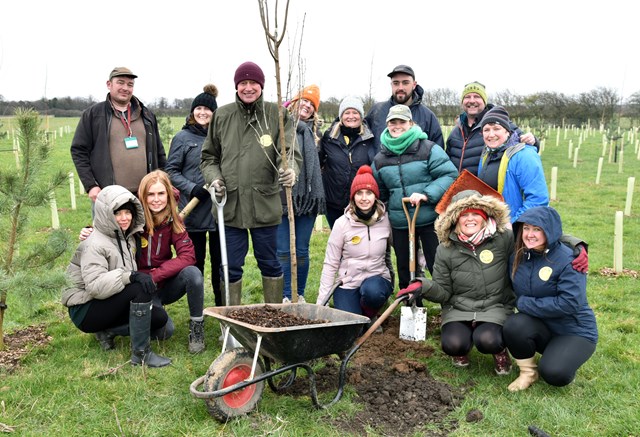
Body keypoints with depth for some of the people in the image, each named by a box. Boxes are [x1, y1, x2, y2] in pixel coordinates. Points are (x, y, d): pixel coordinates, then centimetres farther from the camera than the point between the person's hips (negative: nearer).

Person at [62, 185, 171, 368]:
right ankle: (140, 354, -25)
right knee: (140, 288, -30)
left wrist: (147, 280, -2)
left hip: (108, 303, 8)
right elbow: (95, 286, -32)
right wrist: (131, 276, -40)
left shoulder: (127, 238, 8)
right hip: (85, 310, -8)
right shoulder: (95, 244, -19)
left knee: (159, 317, -11)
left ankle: (107, 331, 8)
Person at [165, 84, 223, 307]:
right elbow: (171, 171, 0)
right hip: (194, 211, -2)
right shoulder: (183, 137, 1)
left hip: (219, 210, 2)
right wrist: (191, 188, -13)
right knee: (196, 261, 8)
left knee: (220, 260, 9)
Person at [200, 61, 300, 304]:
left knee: (269, 262, 12)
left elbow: (290, 152, -8)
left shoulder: (277, 115, 0)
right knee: (231, 266, 10)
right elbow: (208, 156, 15)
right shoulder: (222, 116, 7)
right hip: (230, 204, 2)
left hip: (265, 204, -1)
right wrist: (214, 177, -4)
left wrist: (289, 169, -31)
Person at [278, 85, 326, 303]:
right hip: (281, 196, -4)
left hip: (308, 197, 4)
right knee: (283, 251, -1)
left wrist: (317, 195, 14)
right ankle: (285, 297, 9)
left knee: (302, 251, 8)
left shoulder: (313, 132, 18)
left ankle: (300, 295, 20)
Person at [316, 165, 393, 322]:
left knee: (372, 291, -34)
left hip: (377, 278, 0)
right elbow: (330, 265, -6)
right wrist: (320, 302, -7)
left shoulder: (385, 220, -6)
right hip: (348, 283, 0)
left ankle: (369, 316, 1)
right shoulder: (342, 223, -9)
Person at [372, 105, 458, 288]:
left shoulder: (429, 149, -6)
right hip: (399, 224, 4)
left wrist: (427, 194, -23)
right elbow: (379, 192, 20)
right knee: (405, 269, 16)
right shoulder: (380, 159, 7)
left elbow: (449, 175, -13)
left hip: (430, 220, -4)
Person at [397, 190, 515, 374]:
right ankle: (461, 349, 15)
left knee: (487, 341, -30)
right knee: (452, 344, -25)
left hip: (495, 308, -1)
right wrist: (422, 286, -20)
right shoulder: (445, 250, -5)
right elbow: (444, 292, -2)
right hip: (458, 309, 1)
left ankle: (499, 348, 10)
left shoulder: (504, 239, -9)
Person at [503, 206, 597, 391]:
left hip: (575, 331, -4)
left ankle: (566, 357, 8)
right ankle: (528, 372, -3)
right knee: (514, 325, -28)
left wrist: (524, 303, -21)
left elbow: (570, 303, -27)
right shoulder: (518, 258, -1)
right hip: (540, 328, 5)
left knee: (554, 374, -28)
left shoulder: (568, 260, -19)